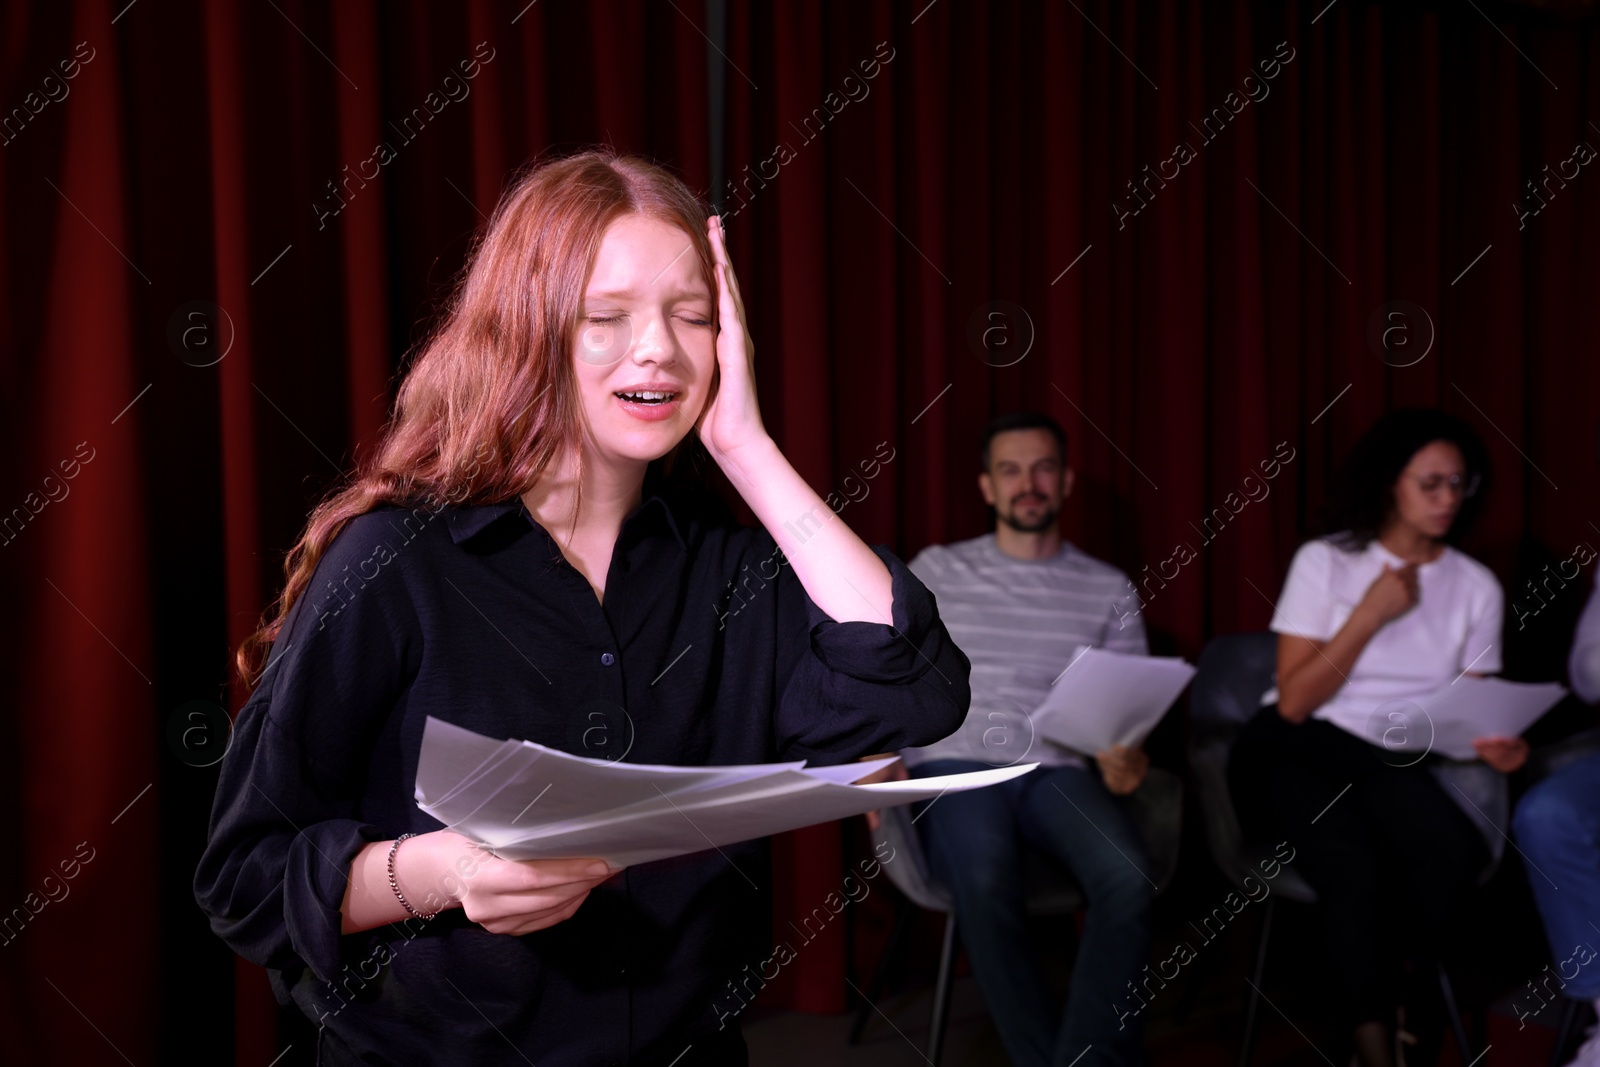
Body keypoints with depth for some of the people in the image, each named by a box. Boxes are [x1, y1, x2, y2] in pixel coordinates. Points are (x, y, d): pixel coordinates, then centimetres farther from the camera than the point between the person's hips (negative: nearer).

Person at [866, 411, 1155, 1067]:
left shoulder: (1109, 589, 16)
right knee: (985, 882, -36)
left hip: (1061, 771, 2)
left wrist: (1123, 756, -10)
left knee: (1128, 877, -33)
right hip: (955, 766, -1)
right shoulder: (937, 571, 13)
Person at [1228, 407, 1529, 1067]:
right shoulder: (1325, 562, 0)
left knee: (1456, 852, -32)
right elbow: (1294, 702, -6)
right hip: (1293, 752, -3)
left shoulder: (1476, 586, 10)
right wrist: (1372, 613, -11)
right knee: (1356, 872, -35)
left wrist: (1493, 743, -11)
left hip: (1392, 762, 3)